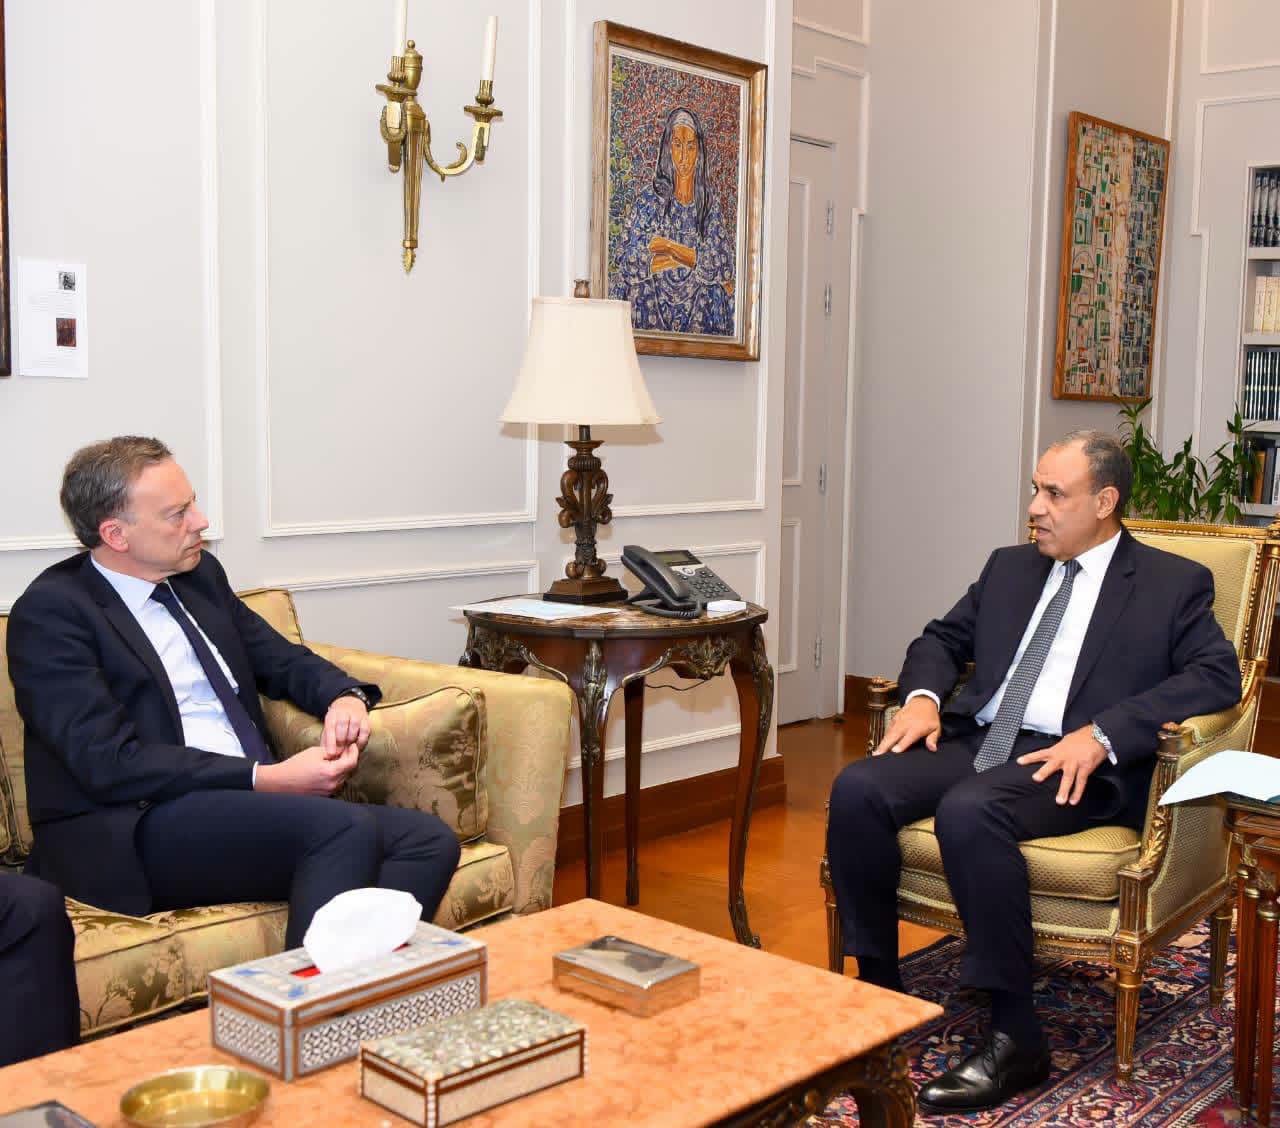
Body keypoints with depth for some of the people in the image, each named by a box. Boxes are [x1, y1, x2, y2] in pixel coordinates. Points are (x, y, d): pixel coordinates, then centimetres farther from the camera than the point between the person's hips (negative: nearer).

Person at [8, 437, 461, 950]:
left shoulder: (201, 574, 15)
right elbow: (110, 763, -15)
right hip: (131, 836, -7)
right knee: (346, 827, -31)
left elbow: (284, 660, 24)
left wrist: (345, 696, 0)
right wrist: (267, 778, -19)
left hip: (251, 808, 7)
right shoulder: (50, 610, -6)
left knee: (429, 839, -16)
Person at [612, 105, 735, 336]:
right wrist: (697, 258, -9)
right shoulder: (649, 198, 1)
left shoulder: (708, 203, 7)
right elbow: (630, 260, -8)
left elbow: (722, 263, -2)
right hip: (653, 307, -1)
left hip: (699, 312, 2)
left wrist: (671, 248, -10)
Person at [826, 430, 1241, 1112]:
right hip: (974, 740, 6)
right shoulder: (1010, 568, 22)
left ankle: (1015, 1039, -25)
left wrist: (1102, 734, -20)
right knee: (857, 789, -22)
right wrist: (923, 695, 1)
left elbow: (1219, 674, -7)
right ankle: (878, 991, -9)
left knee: (968, 811, -36)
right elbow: (941, 639, 26)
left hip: (1071, 763, -5)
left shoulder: (1174, 584, 6)